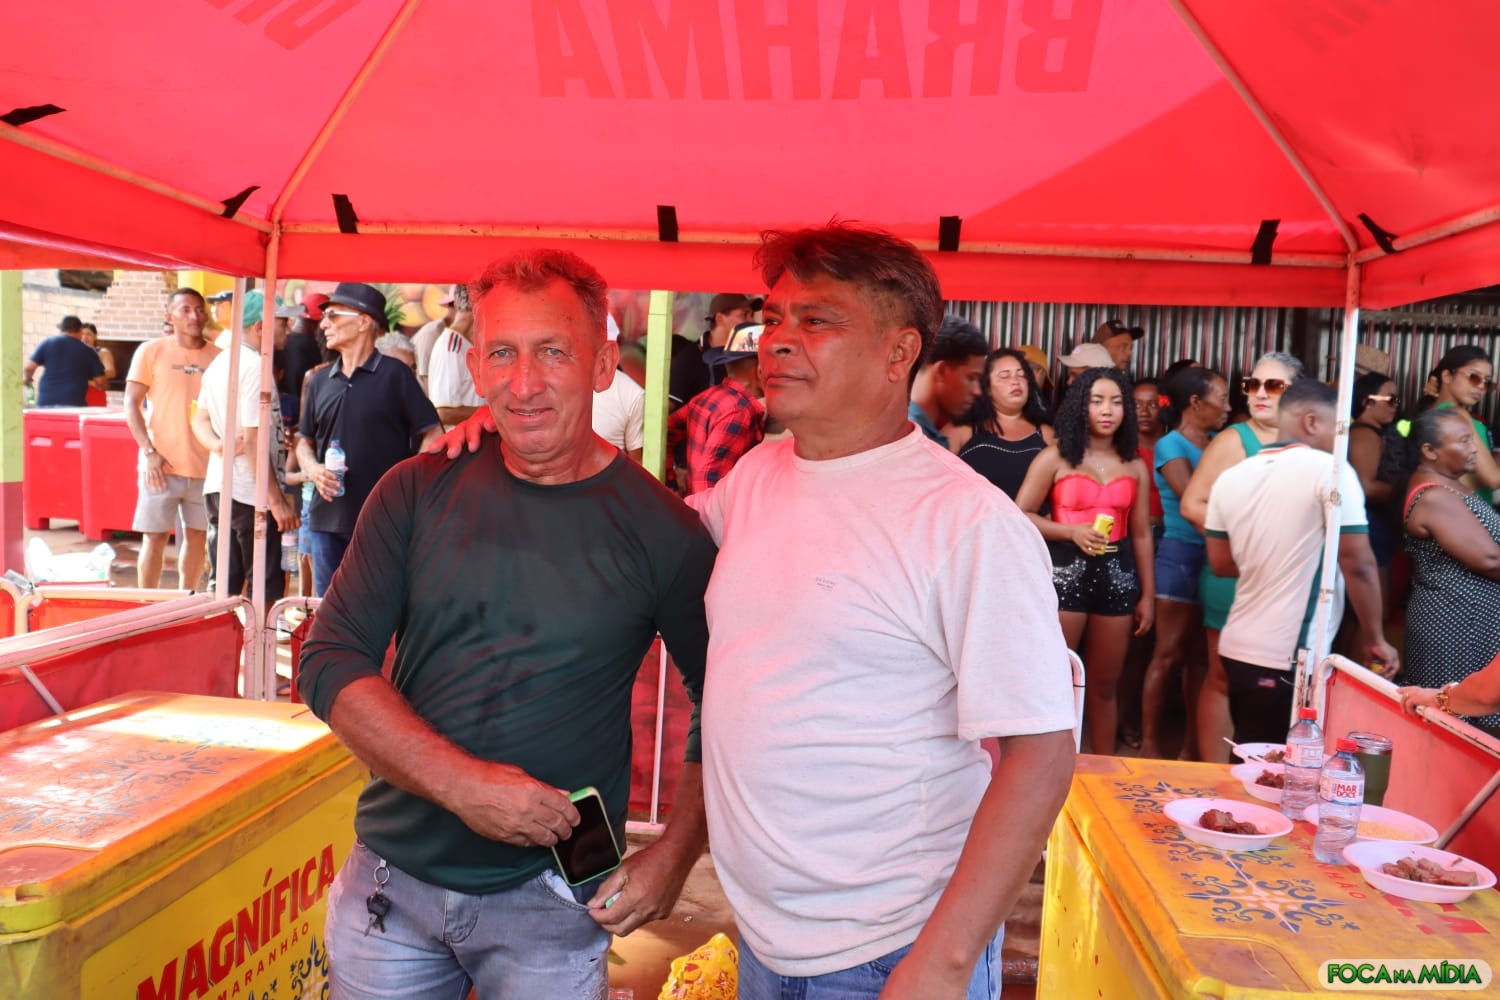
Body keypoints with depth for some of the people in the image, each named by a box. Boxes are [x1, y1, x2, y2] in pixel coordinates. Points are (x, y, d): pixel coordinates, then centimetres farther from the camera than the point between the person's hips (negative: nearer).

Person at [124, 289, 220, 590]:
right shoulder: (151, 351, 2)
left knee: (198, 537, 9)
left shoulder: (218, 357, 6)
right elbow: (132, 403, 0)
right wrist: (149, 452, -9)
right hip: (162, 464, -2)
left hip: (205, 466, 2)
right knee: (155, 537, 1)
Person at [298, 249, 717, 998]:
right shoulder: (419, 494, -4)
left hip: (551, 905, -2)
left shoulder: (659, 529, -10)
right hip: (390, 882, 2)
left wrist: (674, 855, -10)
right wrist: (463, 784, -18)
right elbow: (329, 661, -7)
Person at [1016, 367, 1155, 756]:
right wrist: (1071, 531, -17)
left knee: (1105, 684, 13)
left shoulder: (1135, 467, 10)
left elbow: (1141, 534, 12)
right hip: (1066, 571, -4)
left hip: (1117, 575, 4)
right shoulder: (1056, 458, -1)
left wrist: (1148, 594, 10)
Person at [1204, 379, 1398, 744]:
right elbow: (1358, 564, -13)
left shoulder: (1230, 477, 6)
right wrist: (1375, 639, -2)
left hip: (1237, 646, 6)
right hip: (1290, 657, -6)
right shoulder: (1330, 470, -10)